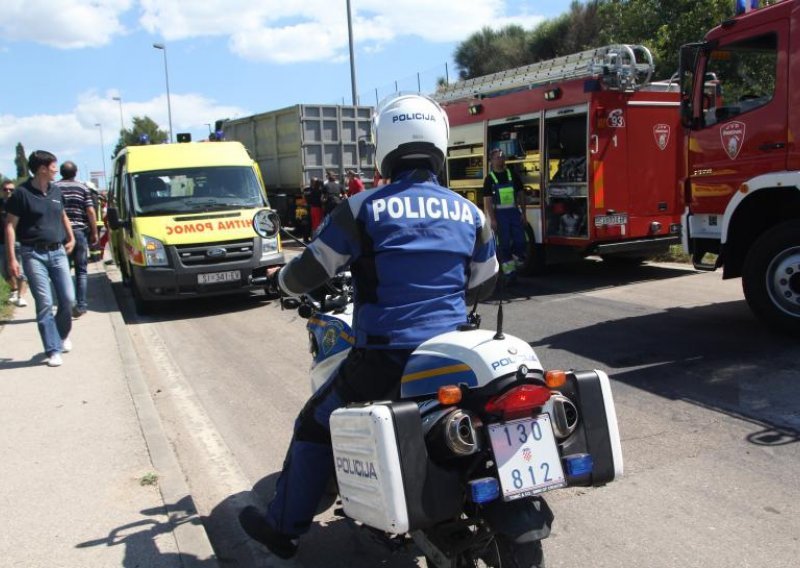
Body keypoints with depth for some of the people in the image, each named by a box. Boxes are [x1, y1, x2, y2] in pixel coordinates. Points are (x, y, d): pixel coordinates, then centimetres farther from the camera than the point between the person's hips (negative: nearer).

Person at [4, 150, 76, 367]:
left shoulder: (56, 191, 10)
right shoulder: (22, 193, -7)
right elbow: (10, 226, -6)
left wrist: (71, 238, 19)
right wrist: (12, 258, -11)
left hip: (57, 252, 5)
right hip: (34, 254, -5)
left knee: (68, 299, 3)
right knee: (45, 303, -5)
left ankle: (63, 335, 30)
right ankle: (54, 350, 2)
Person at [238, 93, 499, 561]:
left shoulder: (364, 208, -9)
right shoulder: (469, 213, 3)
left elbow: (308, 274, -4)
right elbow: (483, 286, 14)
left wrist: (281, 277, 20)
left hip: (383, 357, -4)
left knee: (315, 425, 18)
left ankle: (284, 527, 30)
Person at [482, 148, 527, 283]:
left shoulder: (513, 175, 10)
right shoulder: (490, 178, 1)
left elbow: (521, 194, 12)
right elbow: (487, 201, -4)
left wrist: (523, 213, 5)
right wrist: (492, 219, -12)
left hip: (514, 211, 3)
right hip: (500, 213, -3)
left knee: (520, 240, -1)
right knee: (504, 243, 0)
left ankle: (517, 261, 21)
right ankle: (509, 271, 6)